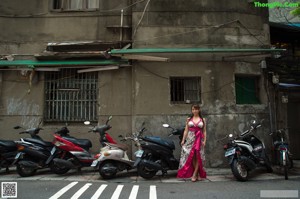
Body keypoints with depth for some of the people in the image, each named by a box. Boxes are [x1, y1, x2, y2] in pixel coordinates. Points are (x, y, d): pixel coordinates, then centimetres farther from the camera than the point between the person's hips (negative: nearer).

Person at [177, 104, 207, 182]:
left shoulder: (203, 120, 8)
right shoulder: (189, 119, 9)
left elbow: (204, 131, 6)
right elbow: (186, 130, 7)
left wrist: (204, 141, -4)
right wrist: (183, 140, -1)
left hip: (199, 139, -1)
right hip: (190, 139, 1)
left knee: (197, 156, -5)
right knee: (191, 156, -3)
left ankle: (194, 174, 1)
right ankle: (198, 174, 10)